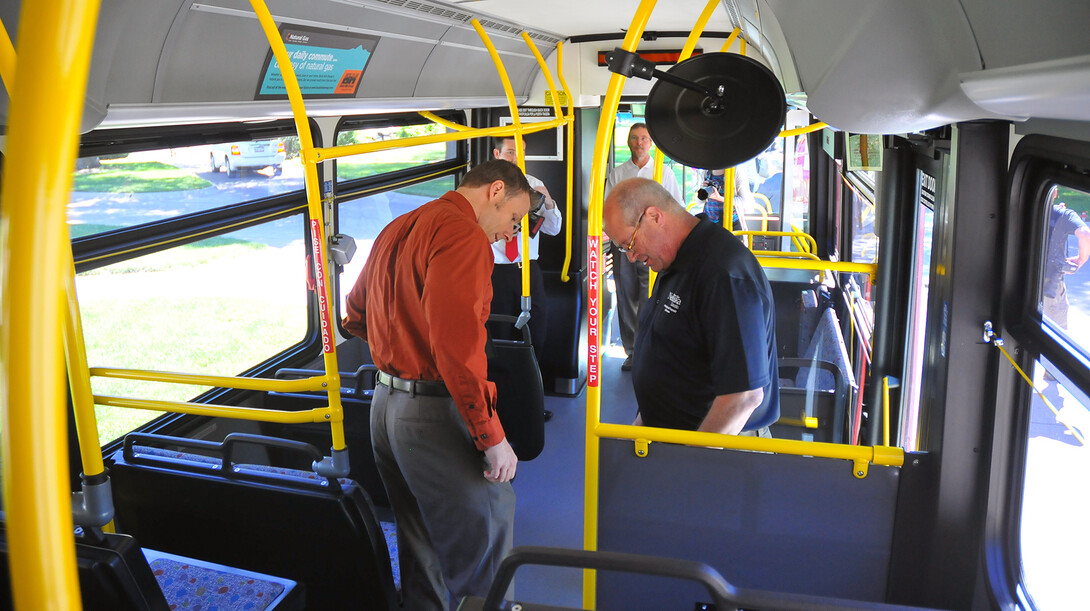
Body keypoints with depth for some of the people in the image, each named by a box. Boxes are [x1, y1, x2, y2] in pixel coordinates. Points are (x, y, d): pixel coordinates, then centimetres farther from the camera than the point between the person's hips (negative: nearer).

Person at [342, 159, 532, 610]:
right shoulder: (464, 235, -15)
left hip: (385, 403, 10)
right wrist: (491, 437, -22)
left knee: (421, 542, 20)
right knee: (485, 527, 0)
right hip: (435, 413, -10)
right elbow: (457, 344, -26)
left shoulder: (398, 229, 16)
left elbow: (355, 316, 26)